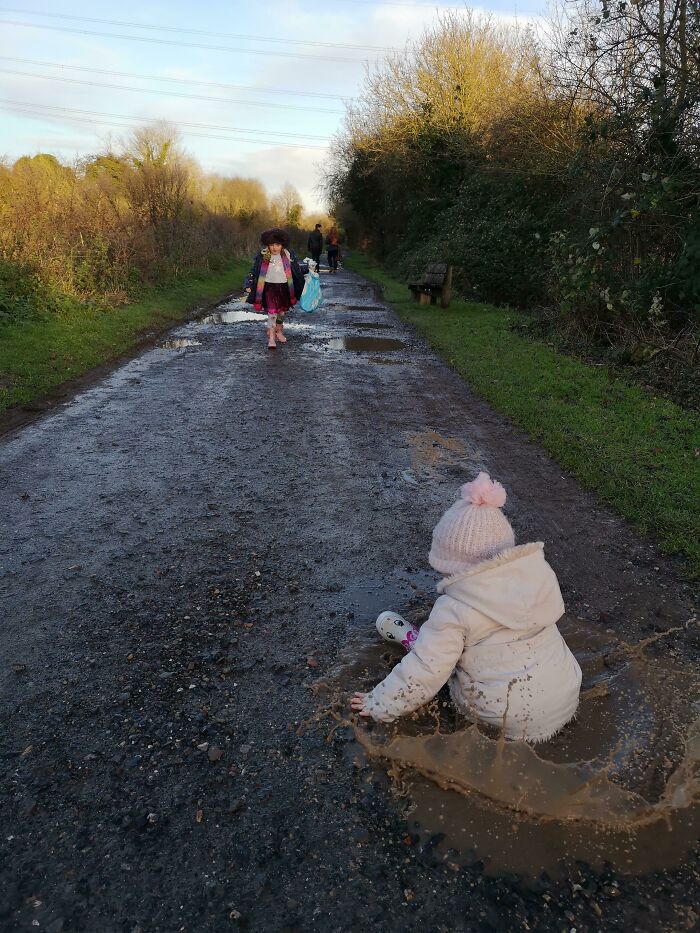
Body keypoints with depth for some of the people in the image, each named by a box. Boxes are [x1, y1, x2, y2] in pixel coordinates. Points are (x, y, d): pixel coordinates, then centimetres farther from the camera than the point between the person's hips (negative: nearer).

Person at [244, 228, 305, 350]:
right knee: (272, 312, -11)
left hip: (284, 288, 3)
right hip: (269, 287, -3)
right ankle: (271, 338, -9)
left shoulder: (288, 256, -2)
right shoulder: (262, 256, -6)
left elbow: (297, 271, 9)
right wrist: (249, 285, -5)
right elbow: (253, 271, 0)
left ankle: (279, 332, 37)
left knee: (281, 312, 16)